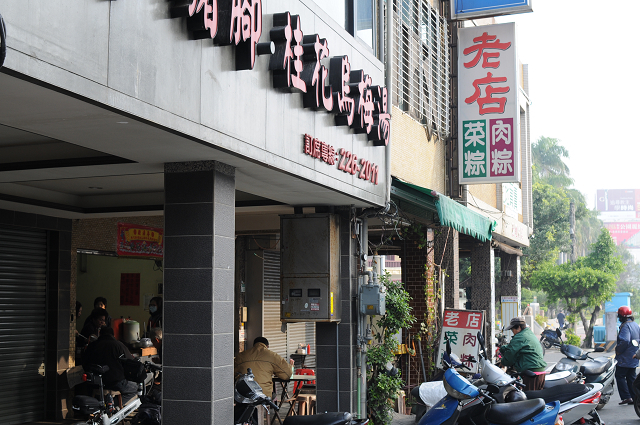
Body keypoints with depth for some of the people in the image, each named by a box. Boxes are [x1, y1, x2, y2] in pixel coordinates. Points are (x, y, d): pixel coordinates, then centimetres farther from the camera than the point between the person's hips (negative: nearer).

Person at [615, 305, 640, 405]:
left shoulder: (625, 326, -18)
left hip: (624, 358, -9)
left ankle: (626, 397, -8)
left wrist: (618, 351, -16)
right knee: (631, 377, 13)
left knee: (620, 376, -2)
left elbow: (624, 341, -29)